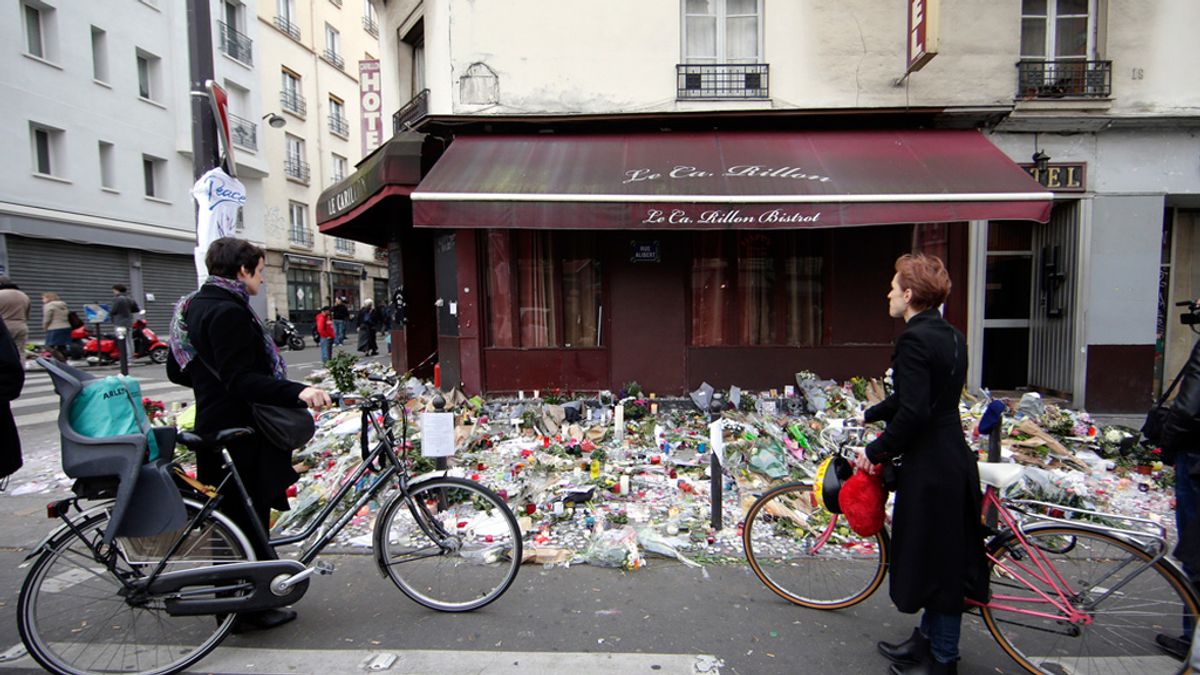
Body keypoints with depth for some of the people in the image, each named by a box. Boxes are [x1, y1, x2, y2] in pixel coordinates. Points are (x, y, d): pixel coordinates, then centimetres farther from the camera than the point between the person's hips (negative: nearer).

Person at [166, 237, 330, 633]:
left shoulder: (195, 305, 13)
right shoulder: (228, 311, -19)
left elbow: (177, 370, 21)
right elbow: (242, 379, -28)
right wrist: (298, 392, -38)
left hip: (215, 428, 11)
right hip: (239, 433, -11)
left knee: (231, 519, 20)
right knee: (248, 520, 1)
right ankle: (249, 609, 13)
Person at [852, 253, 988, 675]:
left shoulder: (914, 340, -20)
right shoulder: (951, 336, 10)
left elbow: (913, 412, -26)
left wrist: (877, 451, -14)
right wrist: (870, 414, 24)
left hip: (929, 468, -10)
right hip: (954, 459, 10)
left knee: (932, 560, 5)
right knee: (946, 557, 19)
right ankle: (928, 639, 36)